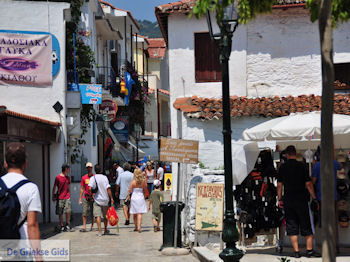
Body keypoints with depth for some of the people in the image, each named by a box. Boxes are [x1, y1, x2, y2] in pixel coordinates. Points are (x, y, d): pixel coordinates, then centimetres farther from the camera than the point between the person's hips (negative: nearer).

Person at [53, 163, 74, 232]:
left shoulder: (68, 177, 11)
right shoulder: (58, 177, -5)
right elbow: (54, 187, -1)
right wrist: (53, 196, -3)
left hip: (67, 197, 4)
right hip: (60, 197, -4)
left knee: (68, 211, -3)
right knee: (60, 213, 2)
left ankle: (67, 226, 6)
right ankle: (61, 226, 10)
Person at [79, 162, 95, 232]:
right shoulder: (84, 177, 7)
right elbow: (82, 188, 11)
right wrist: (80, 198, 7)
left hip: (93, 197, -1)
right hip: (85, 197, 1)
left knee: (92, 213, 5)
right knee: (84, 213, -4)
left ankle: (92, 226, 16)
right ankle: (84, 227, -4)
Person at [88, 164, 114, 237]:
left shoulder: (93, 178, -5)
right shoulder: (105, 177, -1)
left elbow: (90, 188, -18)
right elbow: (108, 188, -8)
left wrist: (92, 194, -1)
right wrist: (111, 198, -4)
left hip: (97, 199, -2)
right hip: (105, 199, 2)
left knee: (98, 215, -3)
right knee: (105, 215, 15)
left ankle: (100, 231, -12)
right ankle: (105, 230, 26)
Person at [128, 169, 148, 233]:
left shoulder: (133, 182, -9)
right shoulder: (144, 182, -3)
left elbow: (130, 191, -5)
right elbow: (145, 191, 5)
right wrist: (144, 197, 19)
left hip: (134, 198, -1)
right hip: (141, 198, 1)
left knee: (135, 214, 10)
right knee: (140, 213, -2)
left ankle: (136, 227, 17)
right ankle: (139, 227, -15)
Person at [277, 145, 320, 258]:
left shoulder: (282, 167, 2)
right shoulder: (301, 166, -6)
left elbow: (279, 185, 4)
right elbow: (308, 183, -6)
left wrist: (280, 199, 12)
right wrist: (314, 197, 2)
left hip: (288, 200, 2)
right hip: (301, 199, -2)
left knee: (292, 227, 6)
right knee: (306, 226, 6)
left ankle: (296, 251, 3)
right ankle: (309, 250, 4)